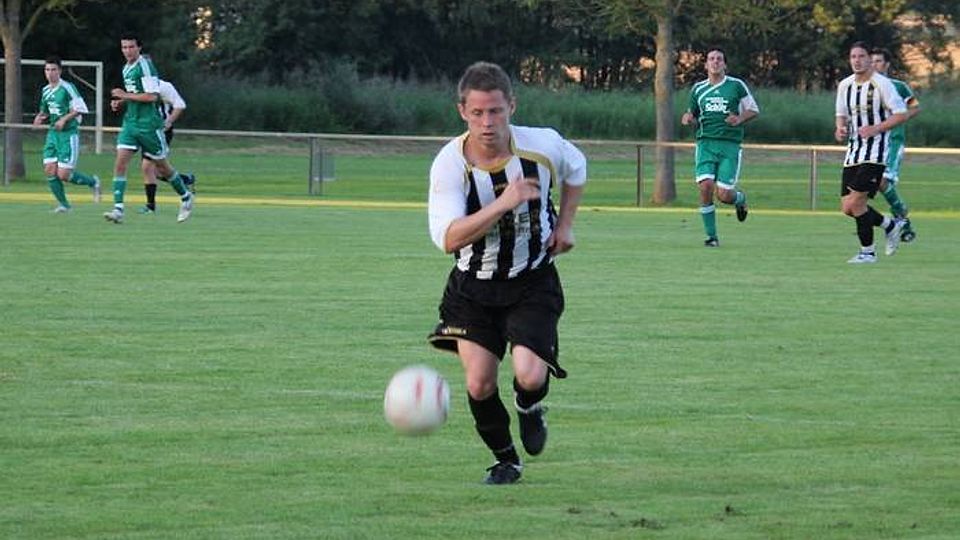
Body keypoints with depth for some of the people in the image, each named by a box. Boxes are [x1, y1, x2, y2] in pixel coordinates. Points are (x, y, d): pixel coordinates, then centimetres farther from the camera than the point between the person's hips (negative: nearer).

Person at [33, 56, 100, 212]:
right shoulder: (45, 91, 11)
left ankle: (92, 182, 16)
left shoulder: (67, 88, -11)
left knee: (63, 174, -10)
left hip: (69, 134, -7)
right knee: (49, 170, -4)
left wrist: (64, 119, -21)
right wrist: (40, 117, 4)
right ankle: (63, 204, 10)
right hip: (53, 133, 7)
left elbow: (81, 108, -13)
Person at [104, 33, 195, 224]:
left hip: (148, 124, -7)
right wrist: (120, 102, 8)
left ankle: (186, 198, 28)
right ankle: (118, 209, -13)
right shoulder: (127, 69, 13)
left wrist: (126, 96, -17)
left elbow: (152, 96, -20)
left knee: (162, 165, 6)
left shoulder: (145, 66, -14)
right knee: (120, 162, -8)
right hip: (130, 122, 7)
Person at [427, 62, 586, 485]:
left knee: (530, 376, -19)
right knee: (479, 384, -5)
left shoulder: (543, 146, -14)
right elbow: (447, 238, -31)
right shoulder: (449, 164, -20)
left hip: (533, 283, 0)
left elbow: (576, 169, 12)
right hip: (473, 287, 0)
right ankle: (505, 460, 23)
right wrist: (503, 204, -40)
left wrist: (565, 225, 4)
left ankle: (529, 409, 20)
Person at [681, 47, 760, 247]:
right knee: (705, 186, -17)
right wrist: (688, 119, -1)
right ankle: (711, 236, -3)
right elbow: (693, 114, 22)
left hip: (730, 144, -2)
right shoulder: (698, 89, 12)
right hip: (706, 143, 2)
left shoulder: (736, 86, 4)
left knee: (724, 194, -10)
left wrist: (739, 119, -9)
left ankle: (740, 199, 30)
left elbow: (754, 110, 10)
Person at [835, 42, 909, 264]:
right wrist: (840, 129, -1)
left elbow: (901, 114, -10)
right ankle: (891, 225, 26)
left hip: (875, 152, -7)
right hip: (853, 151, 7)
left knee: (855, 202, -17)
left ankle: (867, 251, -1)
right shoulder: (845, 85, 10)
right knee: (847, 208, 4)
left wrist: (875, 129, -20)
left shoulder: (881, 84, -10)